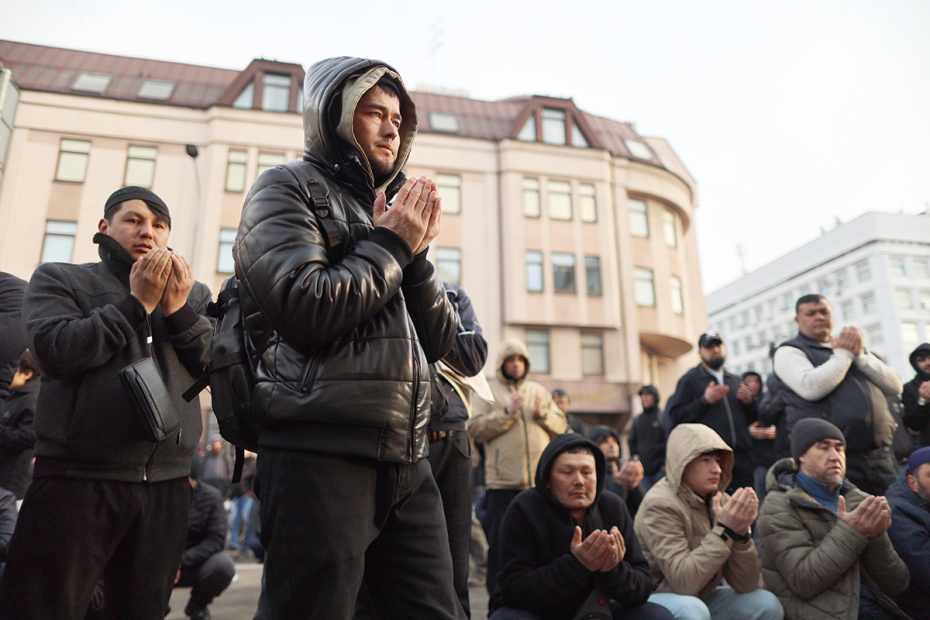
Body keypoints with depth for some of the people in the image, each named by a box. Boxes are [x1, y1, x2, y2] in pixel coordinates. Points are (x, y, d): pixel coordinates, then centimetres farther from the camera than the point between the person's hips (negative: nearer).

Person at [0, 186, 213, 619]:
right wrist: (137, 303, -9)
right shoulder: (58, 278, 7)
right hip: (78, 479, -3)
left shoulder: (193, 294, 15)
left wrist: (178, 309, -10)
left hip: (167, 484, 3)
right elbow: (54, 350, -10)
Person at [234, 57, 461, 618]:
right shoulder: (289, 187, 3)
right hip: (319, 453, -6)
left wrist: (417, 249, 1)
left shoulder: (391, 208, 20)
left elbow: (440, 340, 14)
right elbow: (307, 310, -16)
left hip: (406, 462, 7)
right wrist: (390, 245, -4)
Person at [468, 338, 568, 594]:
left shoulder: (539, 391, 19)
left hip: (540, 480, 4)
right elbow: (475, 428, -6)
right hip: (502, 482, -3)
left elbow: (561, 426, 15)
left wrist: (543, 414, -4)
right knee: (500, 544, 1)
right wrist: (507, 413, -13)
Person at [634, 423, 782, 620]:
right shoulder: (660, 504, -21)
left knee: (768, 604, -9)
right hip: (656, 597, -6)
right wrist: (724, 530, -28)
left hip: (702, 598, 7)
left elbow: (745, 585, -4)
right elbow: (684, 582, -29)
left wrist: (742, 532, -20)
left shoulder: (721, 501, -2)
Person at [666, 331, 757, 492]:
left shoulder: (735, 381, 22)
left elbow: (752, 419, 22)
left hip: (741, 456, 5)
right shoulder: (690, 379, 6)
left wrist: (749, 402, 2)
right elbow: (676, 417, -5)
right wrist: (705, 400, -13)